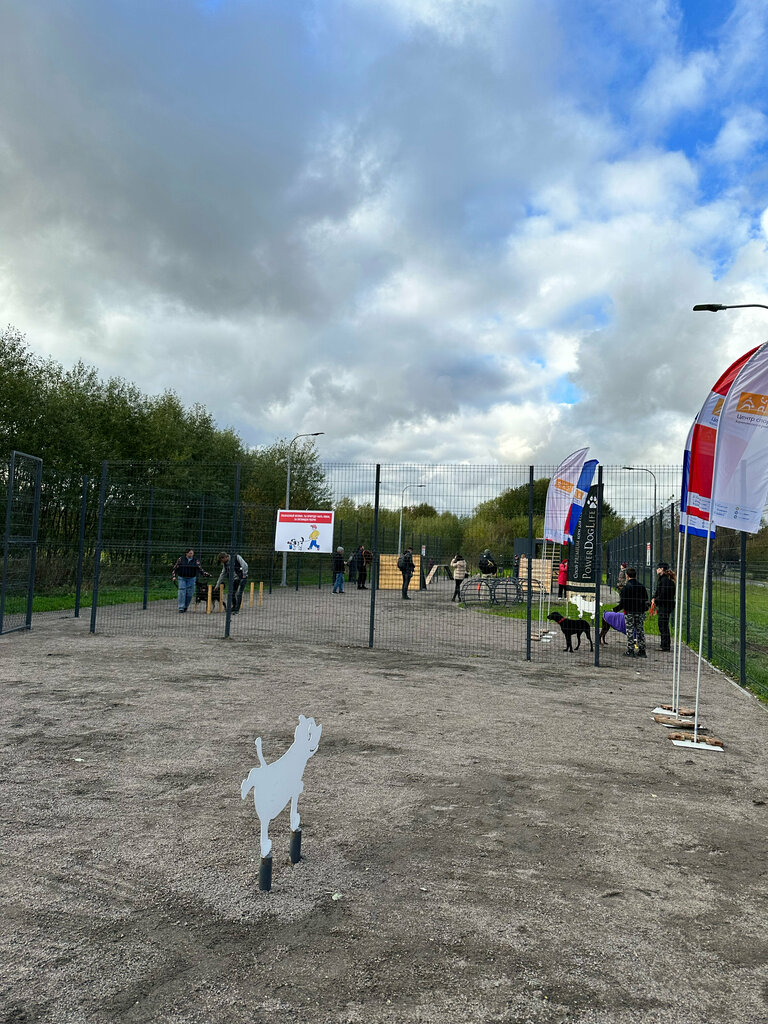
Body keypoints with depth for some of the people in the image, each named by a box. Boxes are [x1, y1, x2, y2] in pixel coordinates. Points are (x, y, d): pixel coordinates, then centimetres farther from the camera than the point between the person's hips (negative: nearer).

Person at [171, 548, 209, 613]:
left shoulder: (196, 561, 1)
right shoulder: (181, 559, -1)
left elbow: (200, 569, -1)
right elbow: (175, 568, 5)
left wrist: (205, 574, -16)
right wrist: (173, 576, -4)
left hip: (191, 579, 1)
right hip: (182, 578, -1)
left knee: (189, 594, 0)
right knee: (182, 593, -8)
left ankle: (185, 607, 18)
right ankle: (181, 608, -5)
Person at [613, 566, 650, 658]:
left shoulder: (626, 587, -11)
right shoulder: (641, 586, 6)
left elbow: (623, 602, -13)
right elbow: (646, 600, 11)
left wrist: (615, 609, -2)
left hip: (629, 612, -5)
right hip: (640, 612, 5)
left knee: (630, 631, 0)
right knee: (640, 630, 10)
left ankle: (630, 651, 1)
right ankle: (642, 651, 11)